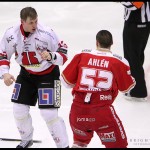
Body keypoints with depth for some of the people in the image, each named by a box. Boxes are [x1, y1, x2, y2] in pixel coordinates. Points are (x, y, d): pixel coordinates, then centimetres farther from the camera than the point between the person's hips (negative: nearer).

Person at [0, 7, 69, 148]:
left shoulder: (46, 33, -27)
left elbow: (63, 53, -17)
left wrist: (51, 56, -37)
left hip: (48, 74, -4)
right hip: (26, 74, 4)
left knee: (49, 114, -12)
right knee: (19, 110, 7)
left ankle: (63, 145, 3)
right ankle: (26, 139, 34)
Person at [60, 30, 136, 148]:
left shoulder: (82, 56, 5)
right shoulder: (119, 62, 0)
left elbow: (67, 81, 11)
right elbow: (127, 87, 13)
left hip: (78, 110, 3)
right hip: (103, 112, -3)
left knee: (81, 139, 30)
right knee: (117, 143, 5)